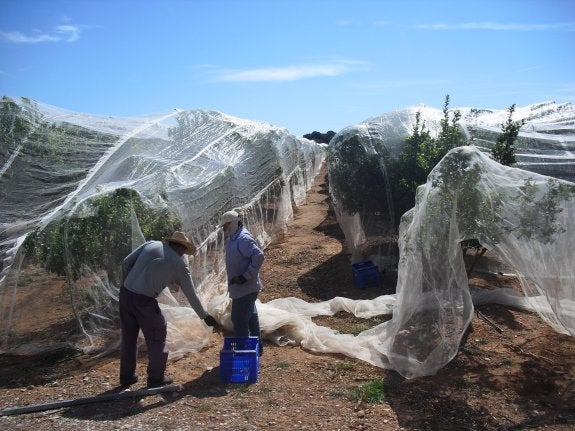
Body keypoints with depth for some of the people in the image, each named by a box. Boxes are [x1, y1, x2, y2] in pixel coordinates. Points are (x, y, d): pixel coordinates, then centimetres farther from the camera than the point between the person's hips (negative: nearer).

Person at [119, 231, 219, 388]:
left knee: (128, 337, 20)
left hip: (125, 293, 6)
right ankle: (156, 378, 22)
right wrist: (205, 316, 15)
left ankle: (127, 376, 32)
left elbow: (126, 262, 6)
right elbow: (191, 294, 5)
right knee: (156, 337, 13)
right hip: (144, 301, -6)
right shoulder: (179, 264, -1)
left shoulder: (150, 244, 8)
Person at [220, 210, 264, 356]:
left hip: (245, 288, -11)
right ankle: (257, 348, 33)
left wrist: (245, 277, -25)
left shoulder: (243, 239, -20)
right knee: (250, 317, 20)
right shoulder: (232, 238, 10)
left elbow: (259, 256, -28)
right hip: (243, 287, 11)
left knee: (239, 320, -7)